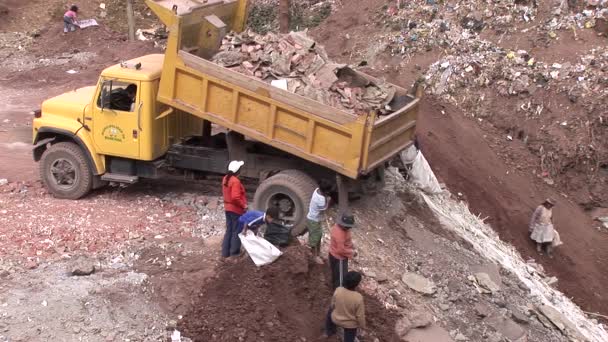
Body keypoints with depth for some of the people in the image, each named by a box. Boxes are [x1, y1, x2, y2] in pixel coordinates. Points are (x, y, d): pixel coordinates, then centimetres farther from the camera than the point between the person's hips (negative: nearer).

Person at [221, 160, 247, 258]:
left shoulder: (225, 179, 6)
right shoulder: (235, 181, -22)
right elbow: (235, 197, -29)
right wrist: (243, 205, -16)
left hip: (228, 208, 9)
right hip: (236, 209, -9)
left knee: (229, 230, 14)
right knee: (236, 231, 3)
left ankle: (225, 252, 17)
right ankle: (234, 252, 9)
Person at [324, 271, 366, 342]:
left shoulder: (338, 290, -23)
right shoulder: (358, 298, -33)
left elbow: (333, 305, -4)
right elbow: (360, 315, -20)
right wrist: (362, 325, -1)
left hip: (335, 319, 3)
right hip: (350, 324, -3)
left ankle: (329, 332, 55)